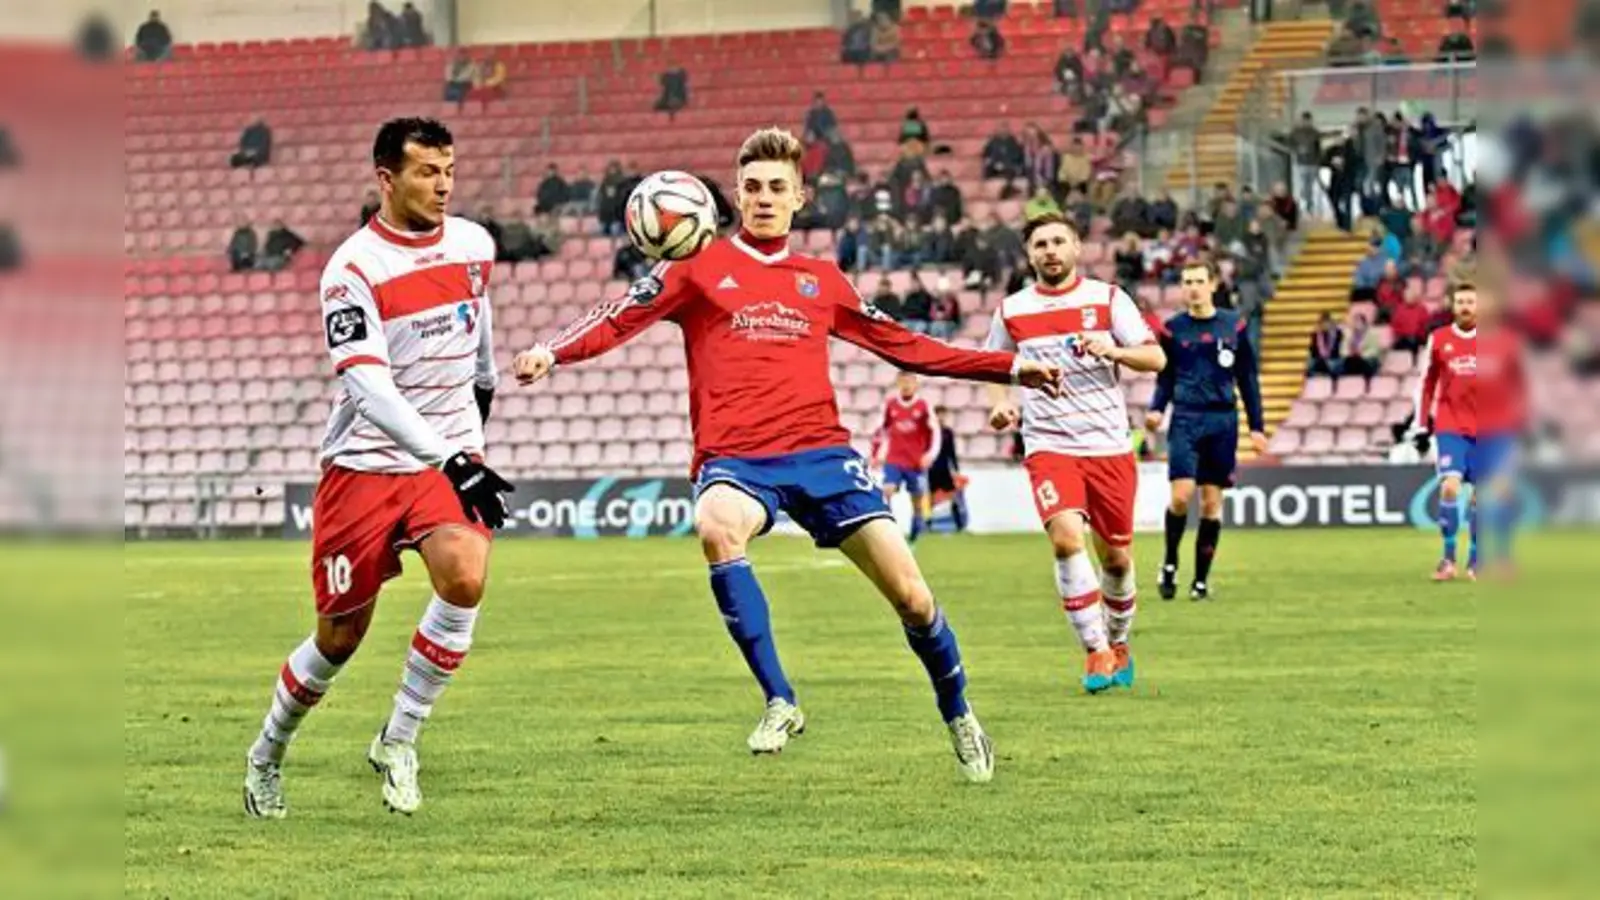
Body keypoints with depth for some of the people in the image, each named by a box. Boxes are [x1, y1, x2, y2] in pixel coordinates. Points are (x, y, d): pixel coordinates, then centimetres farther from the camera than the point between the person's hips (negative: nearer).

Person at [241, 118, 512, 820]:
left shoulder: (473, 245, 3)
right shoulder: (353, 269, -15)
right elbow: (371, 390, -25)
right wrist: (451, 462, -34)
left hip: (452, 453, 3)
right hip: (364, 464, -3)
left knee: (464, 579, -24)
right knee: (341, 635, 4)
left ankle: (398, 740, -8)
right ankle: (267, 755, 30)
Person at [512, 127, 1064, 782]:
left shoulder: (822, 281, 18)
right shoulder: (701, 267, 8)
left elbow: (905, 347, 26)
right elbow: (617, 321, -1)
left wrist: (1009, 367, 23)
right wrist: (550, 353, -20)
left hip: (820, 453, 3)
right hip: (735, 459, -3)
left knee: (910, 595, -7)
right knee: (716, 527, -38)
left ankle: (958, 717, 21)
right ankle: (779, 703, -28)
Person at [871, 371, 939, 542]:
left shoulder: (924, 406, -3)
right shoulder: (890, 404, 2)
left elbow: (935, 432, -2)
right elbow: (880, 429, 13)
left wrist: (930, 454, -15)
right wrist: (876, 455, 13)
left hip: (917, 463, -1)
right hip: (893, 461, 1)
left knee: (918, 500, 7)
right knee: (887, 491, -19)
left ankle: (914, 540, 23)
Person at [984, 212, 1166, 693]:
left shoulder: (1108, 298, 3)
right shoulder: (1012, 310, 7)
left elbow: (1155, 358, -2)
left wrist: (1114, 350, -21)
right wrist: (998, 403, 1)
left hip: (1109, 444, 0)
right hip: (1048, 445, 0)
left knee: (1116, 555, 7)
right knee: (1067, 537, -22)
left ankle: (1118, 642, 32)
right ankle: (1096, 651, -16)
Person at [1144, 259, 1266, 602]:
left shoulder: (1234, 326, 6)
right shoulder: (1174, 328, 5)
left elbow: (1248, 379, 10)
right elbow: (1165, 379, 12)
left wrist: (1257, 426, 5)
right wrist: (1156, 410, -8)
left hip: (1223, 420, 1)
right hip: (1185, 419, -1)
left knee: (1212, 502, 1)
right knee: (1181, 495, -15)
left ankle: (1201, 579, 8)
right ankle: (1170, 563, 7)